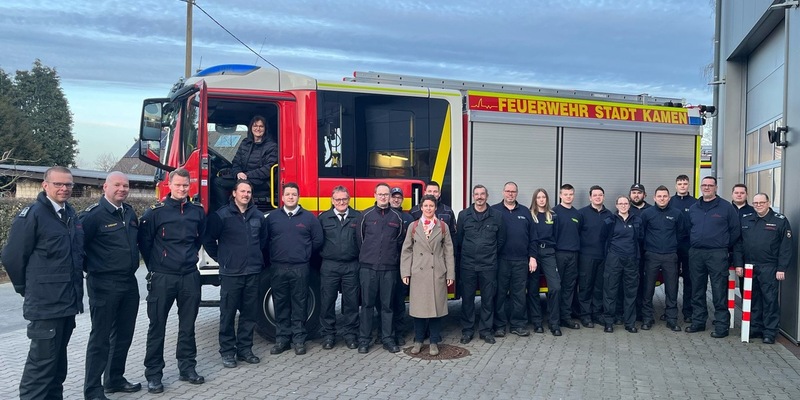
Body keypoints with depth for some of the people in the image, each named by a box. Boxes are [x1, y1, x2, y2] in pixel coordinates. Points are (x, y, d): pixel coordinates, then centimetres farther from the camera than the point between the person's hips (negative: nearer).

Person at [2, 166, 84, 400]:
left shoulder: (70, 214, 12)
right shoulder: (32, 214, -11)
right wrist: (27, 289, -1)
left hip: (69, 300, 7)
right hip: (45, 303, -7)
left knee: (58, 356, 17)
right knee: (42, 359, -2)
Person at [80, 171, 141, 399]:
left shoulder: (130, 212, 10)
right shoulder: (94, 214, -13)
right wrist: (91, 269, -6)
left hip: (129, 283, 7)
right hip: (104, 285, -7)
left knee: (124, 334, 15)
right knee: (101, 337, -1)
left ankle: (115, 379, 29)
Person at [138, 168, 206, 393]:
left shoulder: (197, 211, 6)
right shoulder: (156, 212, -6)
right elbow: (144, 242, -2)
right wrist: (154, 267, 2)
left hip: (190, 276, 3)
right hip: (162, 278, -3)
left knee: (188, 325, 11)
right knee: (157, 326, 4)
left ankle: (187, 368, 22)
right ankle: (153, 374, 13)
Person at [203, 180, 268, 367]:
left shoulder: (258, 216, 8)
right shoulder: (221, 215, -6)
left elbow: (264, 239, 22)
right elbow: (209, 239, -1)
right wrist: (221, 258, 3)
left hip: (253, 272, 4)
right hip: (230, 273, -4)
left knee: (249, 313, 9)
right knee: (228, 314, 3)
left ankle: (245, 349, 21)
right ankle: (227, 351, 13)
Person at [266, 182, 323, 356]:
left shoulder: (309, 217, 3)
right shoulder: (272, 217, 6)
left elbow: (318, 240, 6)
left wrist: (304, 254, 10)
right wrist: (273, 257, 7)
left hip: (300, 268, -1)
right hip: (278, 268, 1)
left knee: (299, 304, 3)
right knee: (280, 304, 7)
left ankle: (299, 339, 12)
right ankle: (281, 339, 15)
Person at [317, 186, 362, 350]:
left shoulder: (358, 217, 5)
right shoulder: (323, 218, 6)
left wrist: (361, 259, 0)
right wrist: (323, 254, 2)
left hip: (351, 266, 0)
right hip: (329, 266, 0)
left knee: (351, 301, 5)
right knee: (327, 301, 4)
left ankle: (350, 334, 17)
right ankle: (328, 335, 15)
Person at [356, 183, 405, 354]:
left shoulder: (397, 217, 7)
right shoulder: (366, 215, 4)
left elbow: (400, 242, 12)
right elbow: (359, 239, 10)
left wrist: (393, 259, 11)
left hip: (389, 269, 1)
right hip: (368, 268, -1)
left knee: (387, 305, 6)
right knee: (367, 304, 3)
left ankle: (388, 338, 15)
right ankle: (364, 339, 11)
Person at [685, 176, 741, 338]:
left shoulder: (726, 207, -1)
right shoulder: (693, 208, 12)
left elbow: (735, 230, 0)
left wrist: (725, 247, 3)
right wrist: (693, 246, 11)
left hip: (717, 254, -4)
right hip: (696, 254, 5)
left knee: (719, 291, -4)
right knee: (697, 290, 11)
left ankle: (721, 325, 3)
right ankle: (698, 322, 21)